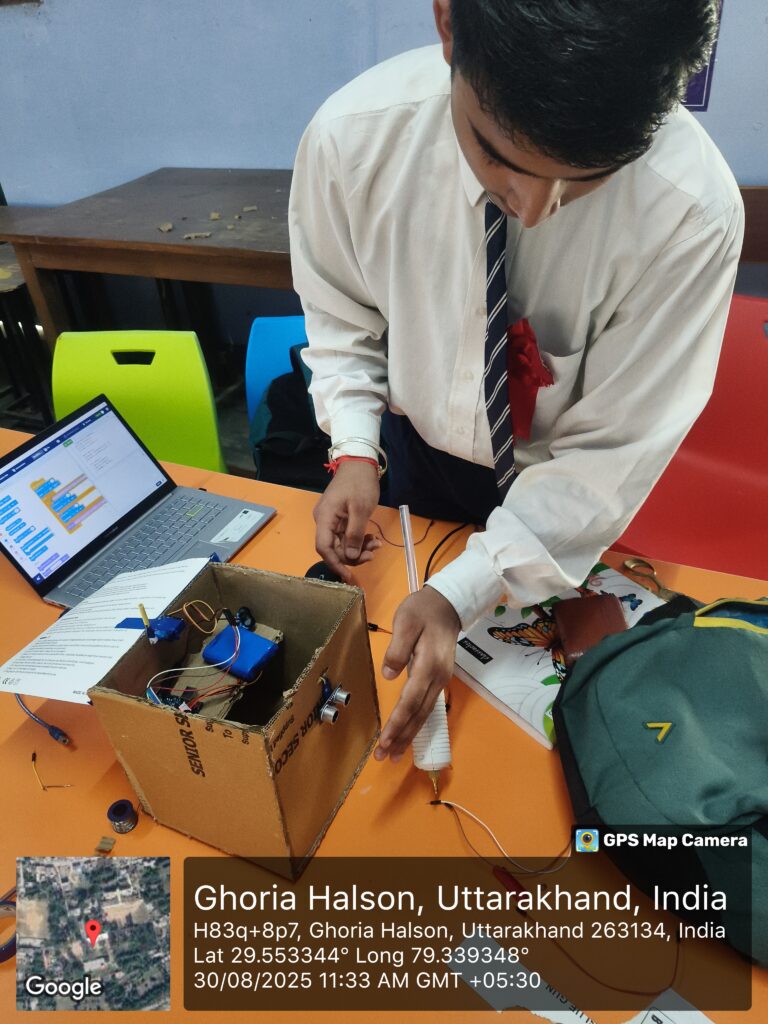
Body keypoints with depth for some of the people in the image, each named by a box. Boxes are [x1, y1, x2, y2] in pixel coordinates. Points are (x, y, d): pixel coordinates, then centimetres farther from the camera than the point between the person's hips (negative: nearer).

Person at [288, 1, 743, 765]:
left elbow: (612, 450, -25)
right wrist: (354, 449, -22)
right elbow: (340, 317, -8)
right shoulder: (351, 136, -26)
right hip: (416, 451, 2)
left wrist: (462, 594, -32)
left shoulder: (692, 210, -32)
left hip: (560, 483, -1)